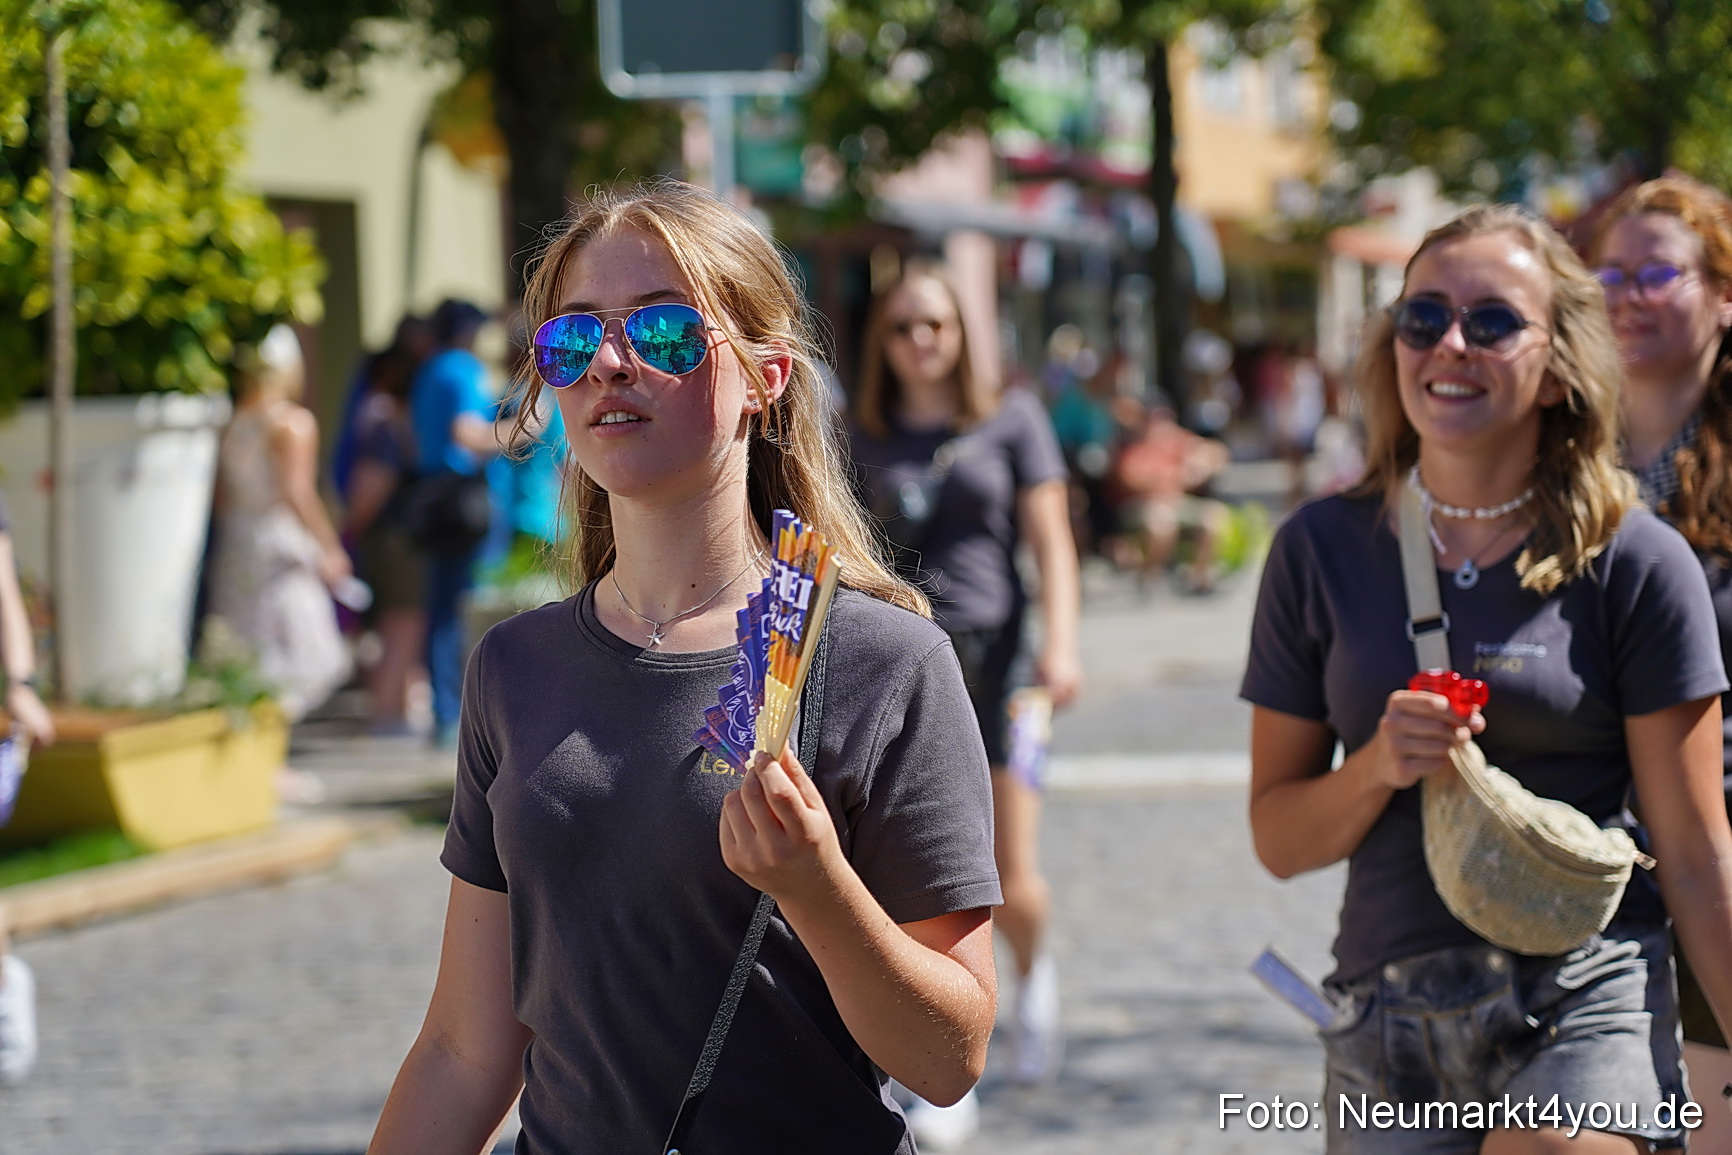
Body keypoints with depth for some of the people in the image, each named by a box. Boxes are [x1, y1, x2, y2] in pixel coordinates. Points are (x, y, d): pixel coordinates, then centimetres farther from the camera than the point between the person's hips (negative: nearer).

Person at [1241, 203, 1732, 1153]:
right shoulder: (1322, 550, 6)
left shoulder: (1634, 564, -1)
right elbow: (1279, 839, 9)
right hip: (1385, 1028, 3)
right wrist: (1380, 765, -10)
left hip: (1583, 1011, -2)